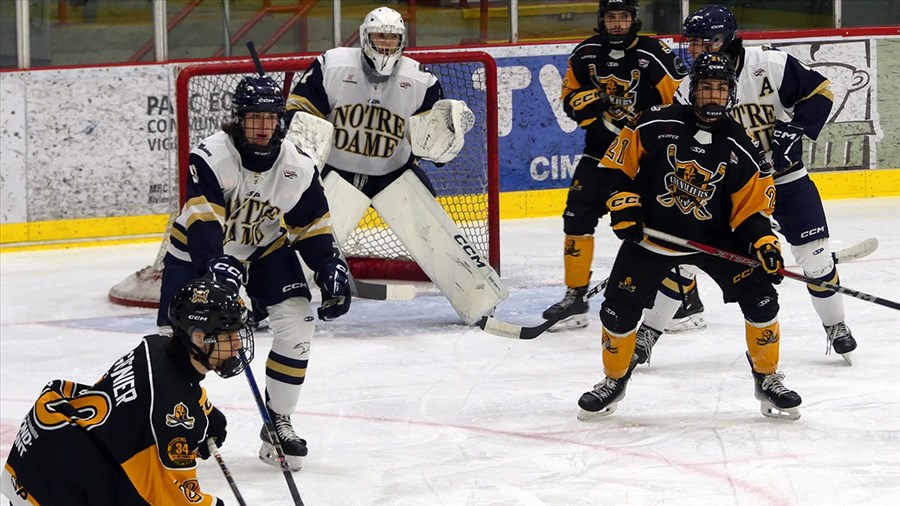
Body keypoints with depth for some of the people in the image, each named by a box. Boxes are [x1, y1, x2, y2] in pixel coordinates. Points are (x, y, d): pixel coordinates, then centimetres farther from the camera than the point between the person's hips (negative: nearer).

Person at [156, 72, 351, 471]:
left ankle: (278, 426, -2)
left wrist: (331, 270, -14)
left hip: (265, 248, 3)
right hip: (197, 250, -3)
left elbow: (312, 228, -2)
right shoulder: (210, 157, -27)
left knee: (297, 323, -15)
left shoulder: (297, 169, -13)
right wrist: (216, 266, -49)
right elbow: (202, 221, -35)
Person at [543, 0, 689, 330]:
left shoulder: (654, 55, -15)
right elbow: (570, 93, 9)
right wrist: (587, 105, -11)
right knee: (578, 215, -2)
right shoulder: (586, 54, -1)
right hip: (601, 150, 4)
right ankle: (575, 297, 9)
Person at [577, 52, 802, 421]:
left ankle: (767, 380, 6)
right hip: (650, 235, -1)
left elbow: (750, 210, -5)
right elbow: (614, 167, -5)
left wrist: (763, 242, -21)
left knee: (760, 296, -12)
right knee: (619, 308, -4)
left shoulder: (742, 151, -9)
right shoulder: (655, 126, -14)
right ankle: (614, 381, 23)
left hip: (715, 238, 1)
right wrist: (623, 204, -16)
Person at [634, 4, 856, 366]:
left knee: (815, 253, -2)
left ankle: (836, 326, 21)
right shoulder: (689, 92, -10)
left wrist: (794, 129, -20)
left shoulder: (770, 65, -18)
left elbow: (818, 91, -8)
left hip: (785, 177, -1)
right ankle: (649, 331, 7)